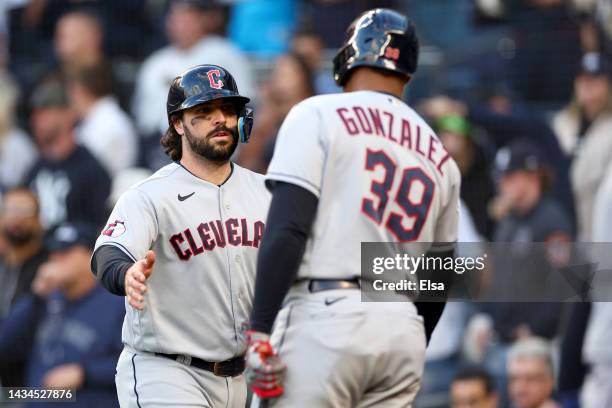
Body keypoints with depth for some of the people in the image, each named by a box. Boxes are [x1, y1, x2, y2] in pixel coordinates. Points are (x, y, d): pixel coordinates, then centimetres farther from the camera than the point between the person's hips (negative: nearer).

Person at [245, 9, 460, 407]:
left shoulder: (317, 115, 1)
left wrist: (260, 331, -14)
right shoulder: (439, 157, 18)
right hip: (404, 328, 6)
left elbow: (287, 230, -11)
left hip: (326, 317, -6)